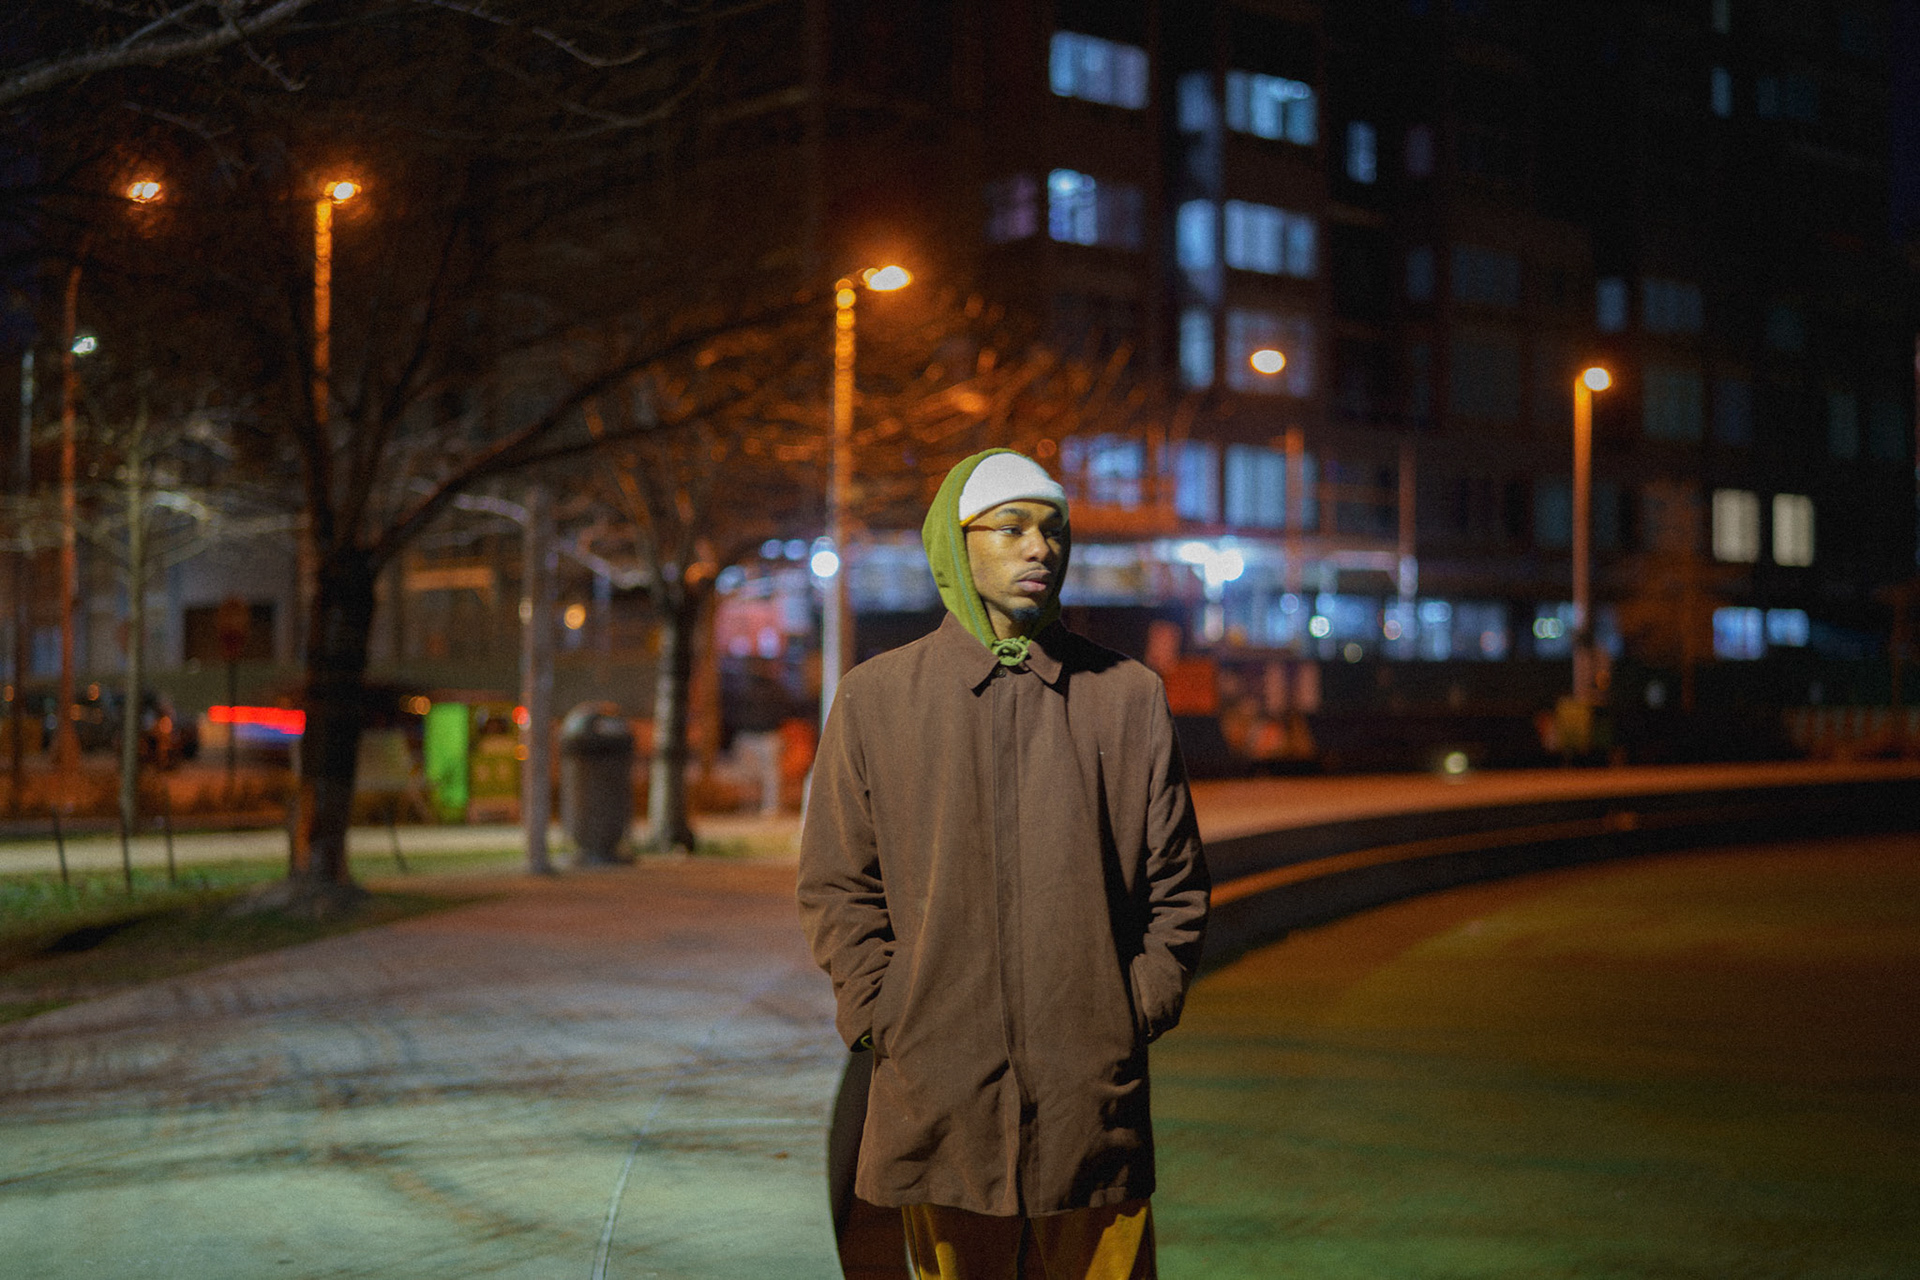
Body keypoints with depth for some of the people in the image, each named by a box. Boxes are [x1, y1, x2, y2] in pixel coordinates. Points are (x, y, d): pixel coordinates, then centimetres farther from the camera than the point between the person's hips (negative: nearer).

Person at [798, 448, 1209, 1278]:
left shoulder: (1130, 696, 6)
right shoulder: (875, 698, 4)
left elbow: (1176, 883, 9)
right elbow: (837, 887, 6)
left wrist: (1140, 1012, 0)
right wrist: (885, 1018, -3)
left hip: (1093, 1098, 0)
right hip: (938, 1101, 0)